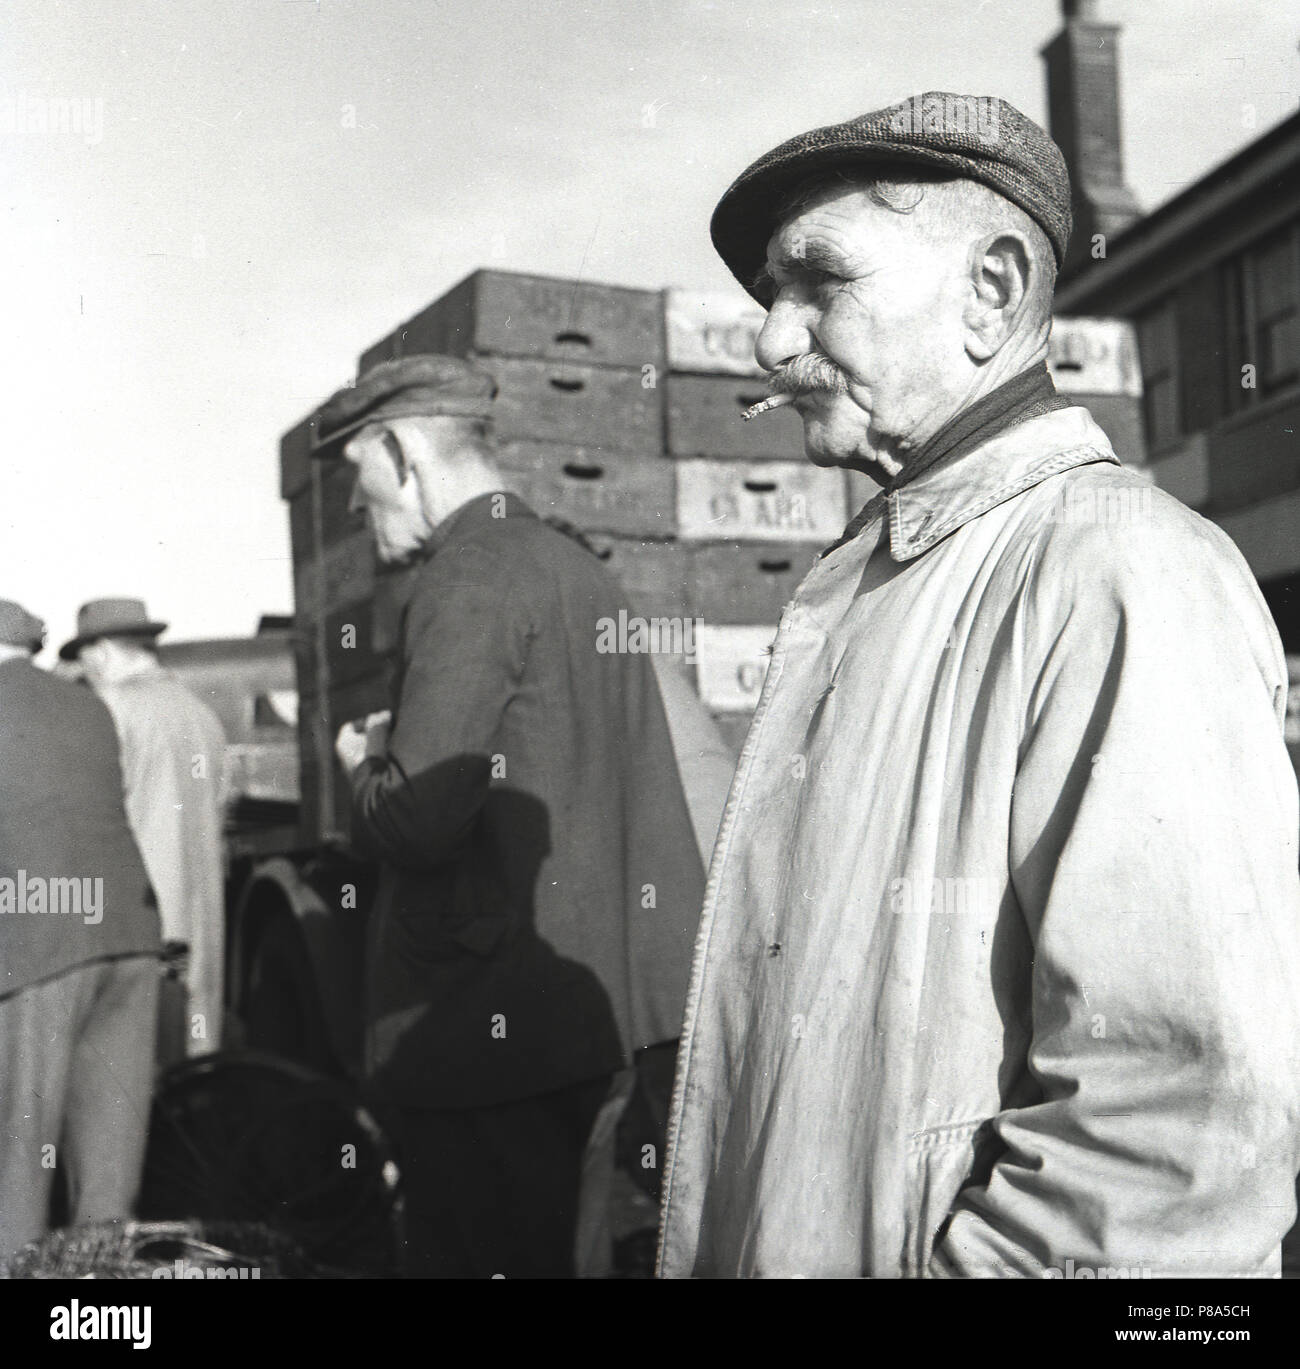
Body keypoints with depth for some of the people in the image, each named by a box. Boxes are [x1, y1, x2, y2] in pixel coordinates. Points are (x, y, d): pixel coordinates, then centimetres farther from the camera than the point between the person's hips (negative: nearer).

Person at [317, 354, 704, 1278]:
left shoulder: (470, 583, -15)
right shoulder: (585, 573, 13)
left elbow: (420, 819, -24)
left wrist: (366, 767, -4)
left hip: (486, 1022, -9)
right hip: (590, 1002, 9)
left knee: (480, 1250, 2)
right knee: (565, 1247, 19)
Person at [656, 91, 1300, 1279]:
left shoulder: (1118, 573, -19)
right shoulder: (862, 587, 9)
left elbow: (1197, 1110, -27)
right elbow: (799, 993, 11)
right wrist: (703, 1246, 6)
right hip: (765, 1244, 8)